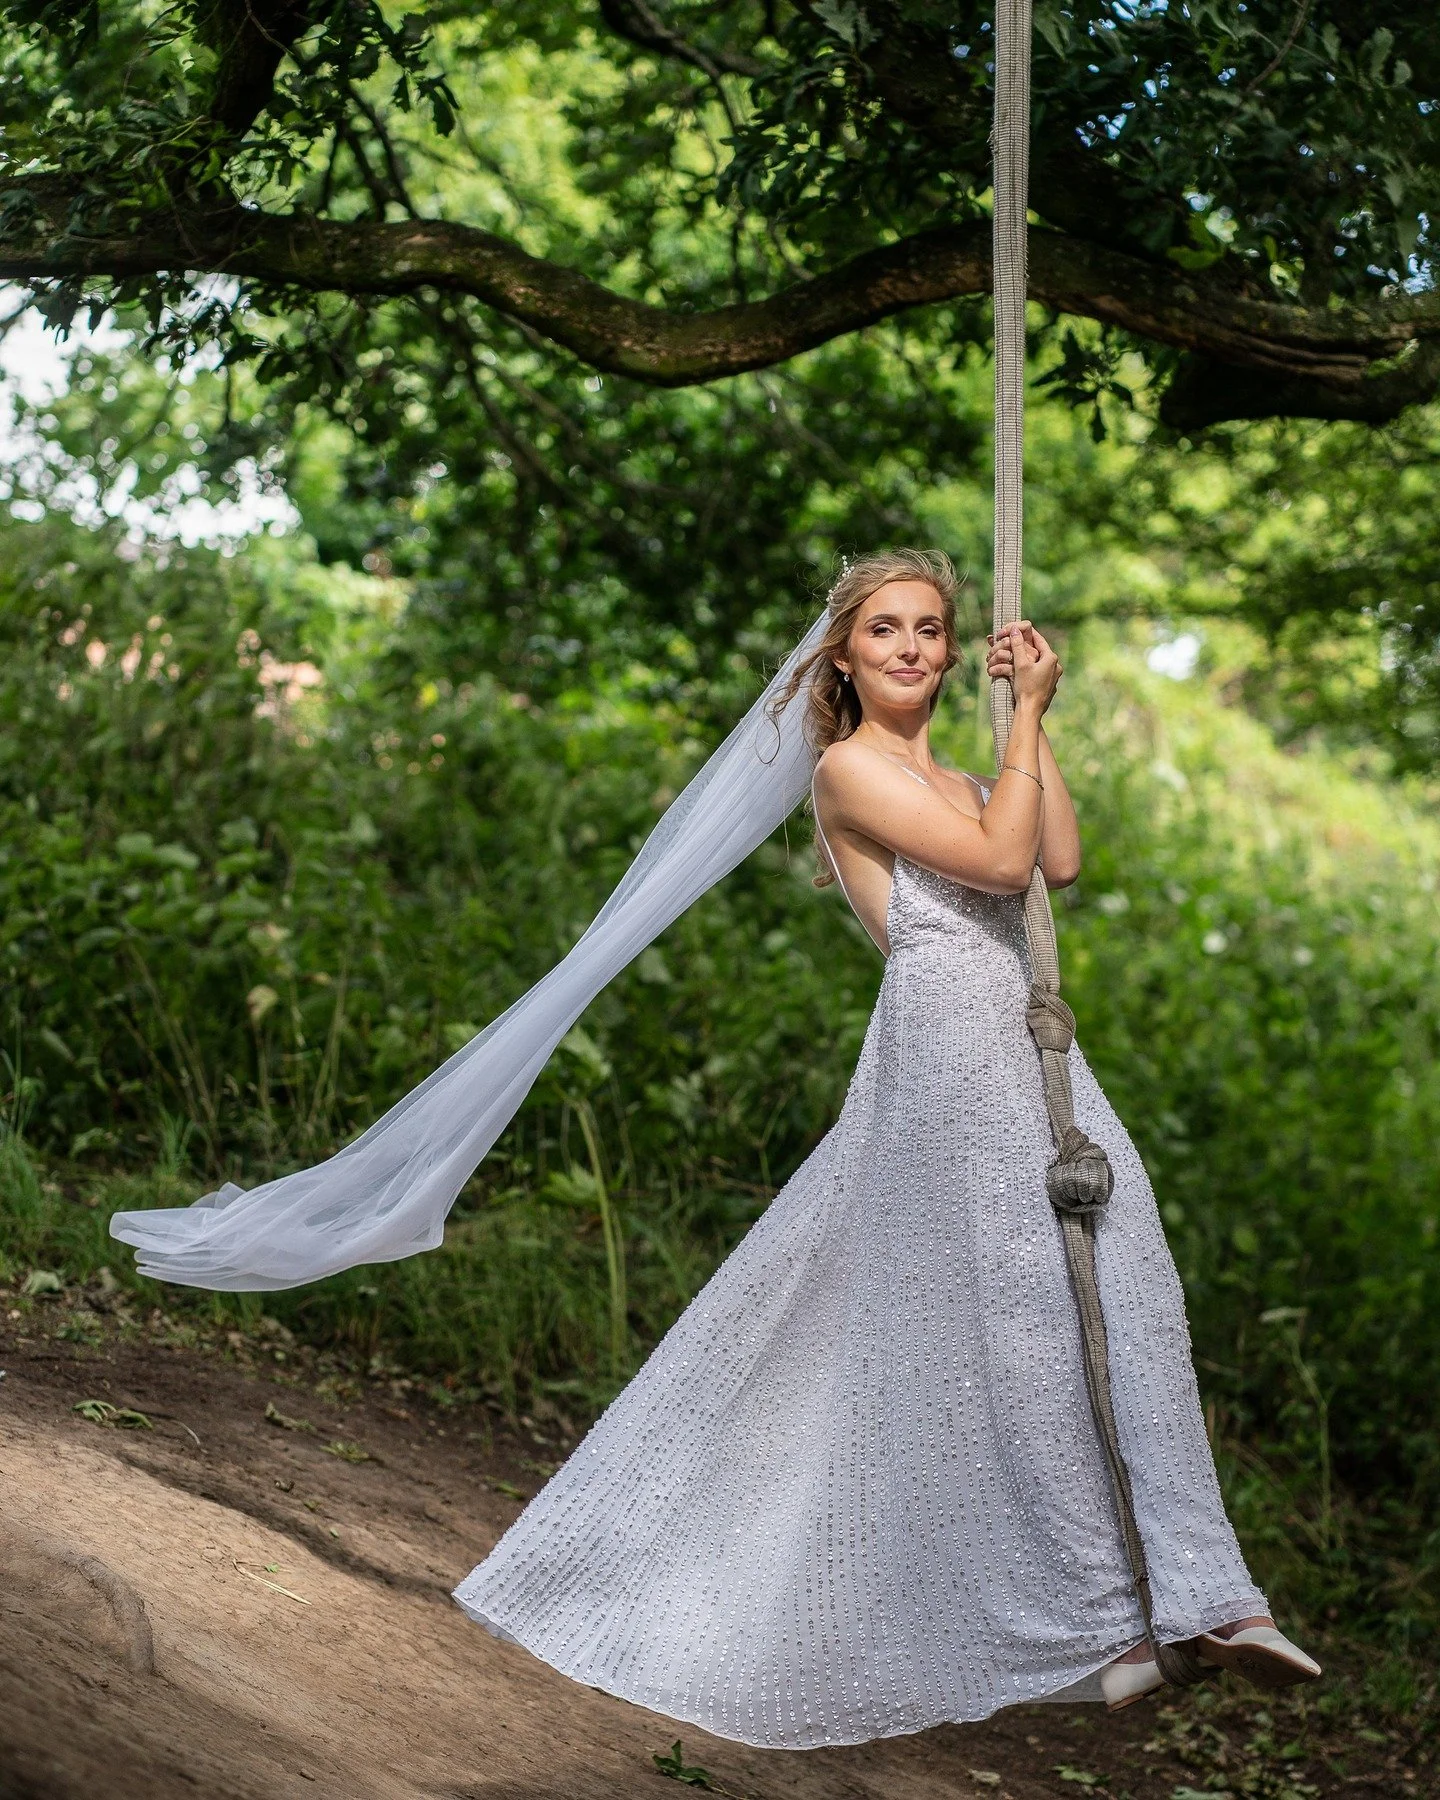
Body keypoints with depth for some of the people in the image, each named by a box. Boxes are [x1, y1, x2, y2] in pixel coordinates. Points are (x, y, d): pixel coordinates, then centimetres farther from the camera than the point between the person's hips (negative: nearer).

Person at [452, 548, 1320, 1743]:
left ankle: (1197, 1595, 3)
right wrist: (1024, 718, -3)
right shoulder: (851, 767, -4)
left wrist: (1036, 720, 8)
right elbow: (999, 860, -13)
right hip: (949, 1057, -8)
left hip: (1027, 1055, 8)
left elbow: (1061, 861, 6)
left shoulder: (954, 780, 21)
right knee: (1017, 1331, -3)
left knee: (1124, 1301, 0)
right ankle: (1081, 1621, 7)